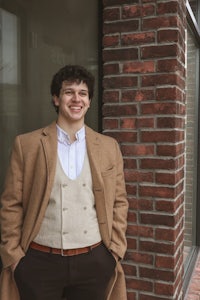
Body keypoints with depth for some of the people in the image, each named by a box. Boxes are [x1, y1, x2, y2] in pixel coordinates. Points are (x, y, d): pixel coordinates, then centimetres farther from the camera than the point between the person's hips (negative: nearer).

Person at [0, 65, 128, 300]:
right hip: (39, 262, -1)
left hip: (94, 262, 2)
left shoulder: (109, 147, 2)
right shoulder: (26, 144, -4)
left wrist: (115, 250, 3)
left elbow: (119, 202, 6)